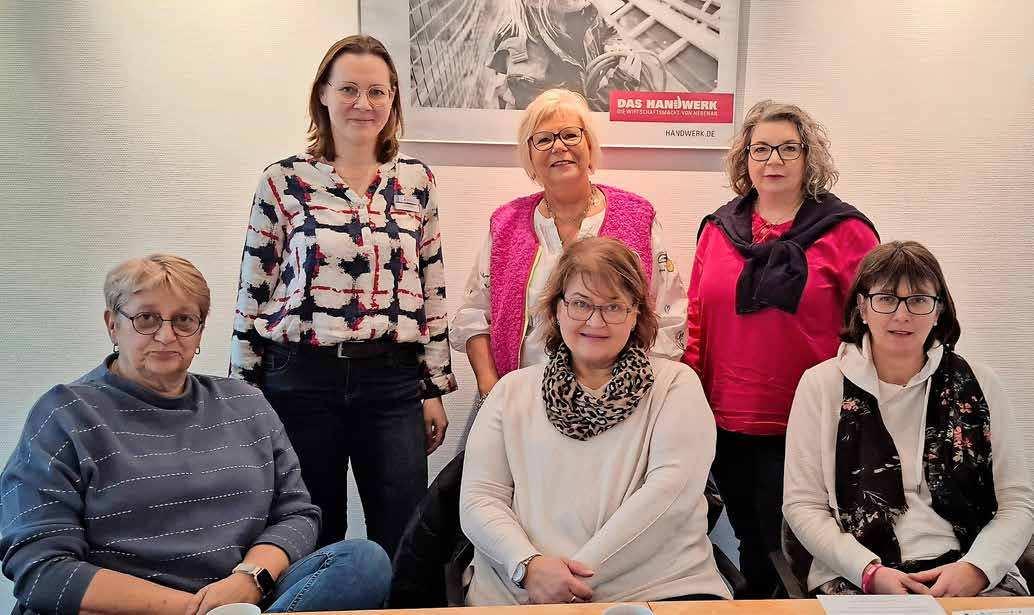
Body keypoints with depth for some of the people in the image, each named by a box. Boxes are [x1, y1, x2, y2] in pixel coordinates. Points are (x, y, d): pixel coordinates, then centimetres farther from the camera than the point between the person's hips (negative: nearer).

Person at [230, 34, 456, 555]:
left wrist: (435, 388, 8)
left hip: (394, 381, 2)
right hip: (301, 379, -1)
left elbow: (433, 289, 10)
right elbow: (253, 292, 4)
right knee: (313, 539, 10)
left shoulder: (416, 180, 7)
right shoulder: (283, 180, 0)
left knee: (405, 541, 4)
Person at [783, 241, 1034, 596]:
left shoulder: (979, 386, 8)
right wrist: (870, 572, -12)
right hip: (856, 577, -2)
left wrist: (975, 570, -9)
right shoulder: (821, 384, 3)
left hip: (966, 576, 2)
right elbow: (803, 504, 1)